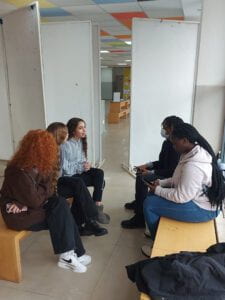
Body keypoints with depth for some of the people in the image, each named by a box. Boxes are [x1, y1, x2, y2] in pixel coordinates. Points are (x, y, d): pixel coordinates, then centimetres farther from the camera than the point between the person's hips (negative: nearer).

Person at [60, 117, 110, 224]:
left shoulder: (81, 141, 6)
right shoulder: (66, 145, -18)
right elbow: (65, 169, -18)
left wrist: (86, 165, -8)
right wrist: (82, 167, -23)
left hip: (80, 171, 8)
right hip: (69, 176, -8)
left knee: (99, 173, -17)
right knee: (99, 180, -19)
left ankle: (97, 207, -13)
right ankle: (97, 208, -4)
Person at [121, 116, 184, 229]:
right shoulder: (168, 142, 5)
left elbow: (172, 171, -26)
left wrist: (151, 173, -22)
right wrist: (147, 165, 5)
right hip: (166, 172, 11)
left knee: (142, 178, -23)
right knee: (141, 172, 17)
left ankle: (140, 218, -14)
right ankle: (138, 202, 36)